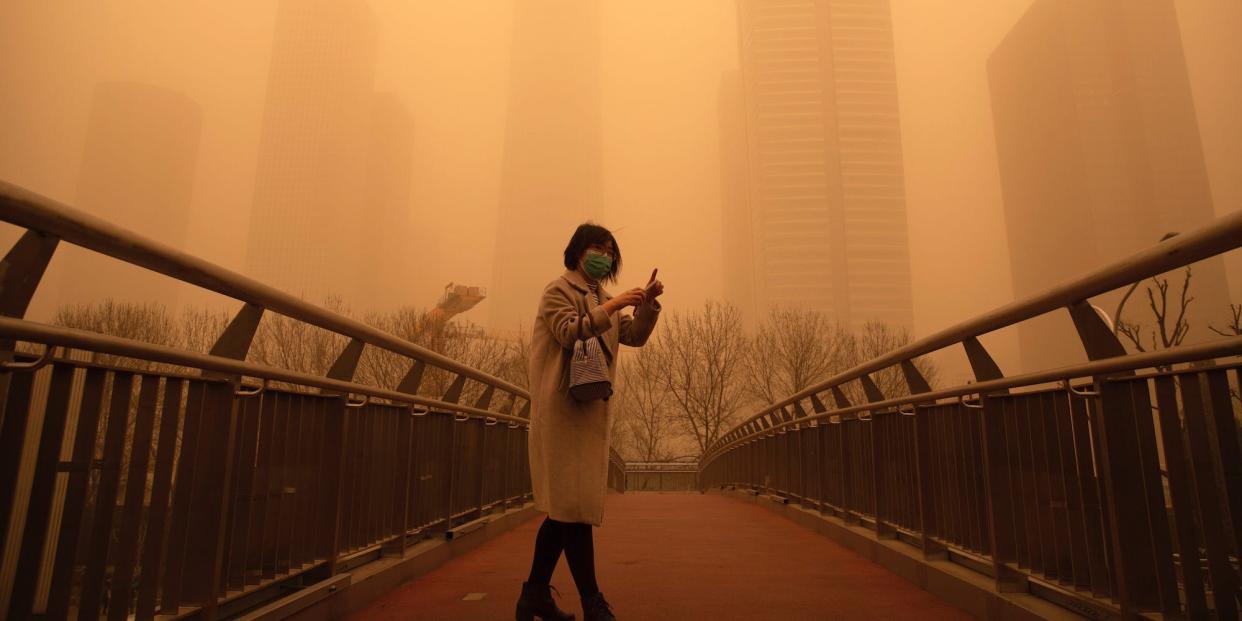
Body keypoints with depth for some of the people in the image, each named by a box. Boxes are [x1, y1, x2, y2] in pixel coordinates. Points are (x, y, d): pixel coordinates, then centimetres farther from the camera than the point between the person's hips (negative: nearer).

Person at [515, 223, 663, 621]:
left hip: (593, 409, 8)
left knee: (565, 505, 9)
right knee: (573, 503, -8)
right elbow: (569, 333, -15)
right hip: (562, 408, -8)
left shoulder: (601, 299, 23)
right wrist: (610, 307, -20)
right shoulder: (558, 291, 1)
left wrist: (647, 303, -2)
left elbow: (635, 336, 13)